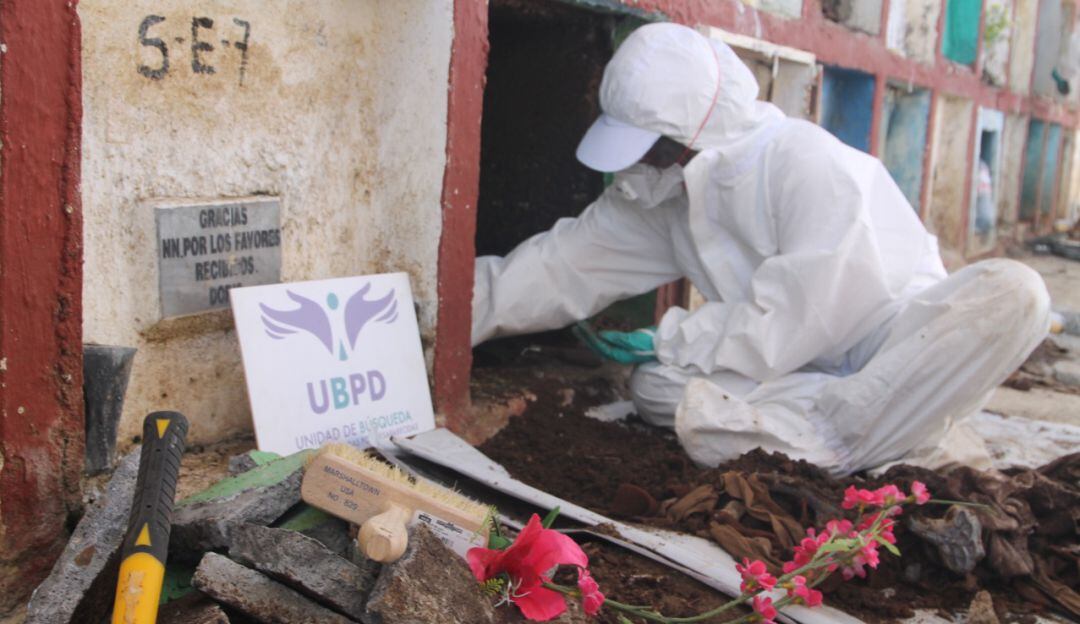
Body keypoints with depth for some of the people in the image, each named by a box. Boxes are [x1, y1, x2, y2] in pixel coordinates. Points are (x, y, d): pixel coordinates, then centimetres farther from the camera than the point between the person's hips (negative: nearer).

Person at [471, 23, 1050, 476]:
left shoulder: (809, 166, -24)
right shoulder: (659, 196, -3)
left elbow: (788, 327, -24)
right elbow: (560, 267, -2)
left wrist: (669, 339, -15)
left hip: (903, 352, -4)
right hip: (807, 373, 5)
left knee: (1012, 291, -35)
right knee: (653, 387, -23)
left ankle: (834, 447, -34)